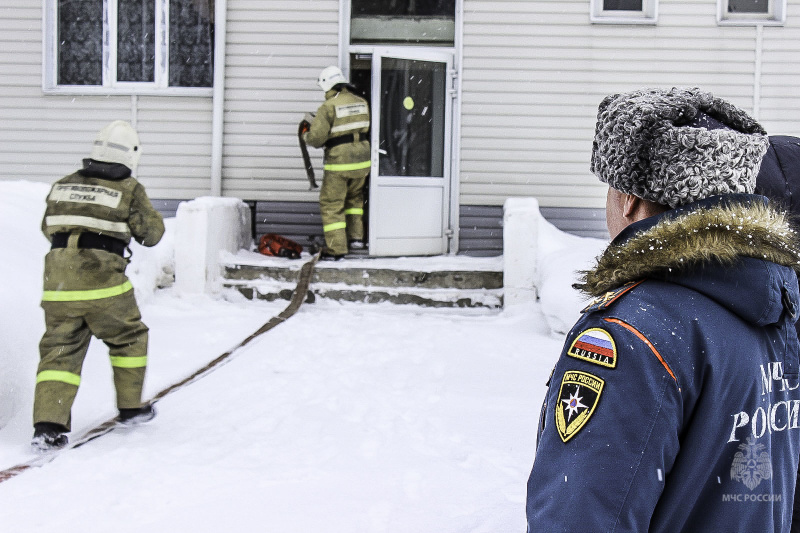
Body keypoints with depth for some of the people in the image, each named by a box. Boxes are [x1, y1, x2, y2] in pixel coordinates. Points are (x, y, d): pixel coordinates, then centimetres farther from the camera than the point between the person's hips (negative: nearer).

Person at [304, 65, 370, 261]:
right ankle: (356, 237, 24)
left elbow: (317, 138, -16)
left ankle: (336, 248, 2)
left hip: (339, 164, -6)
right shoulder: (361, 102, 8)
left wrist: (307, 136, 10)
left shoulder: (328, 107, -13)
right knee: (354, 198, 26)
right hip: (362, 161, 6)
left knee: (331, 204, 3)